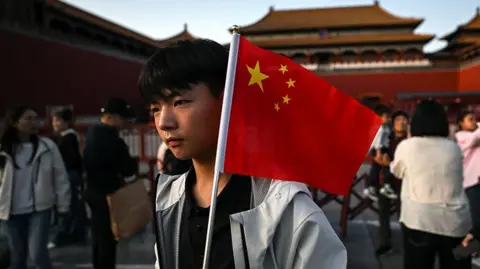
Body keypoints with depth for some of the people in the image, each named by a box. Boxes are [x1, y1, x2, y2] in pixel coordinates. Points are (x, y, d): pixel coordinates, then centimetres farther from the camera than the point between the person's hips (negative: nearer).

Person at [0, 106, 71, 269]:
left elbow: (60, 177, -2)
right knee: (17, 256, 14)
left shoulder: (47, 146, -6)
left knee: (37, 253, -9)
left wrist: (62, 205, -1)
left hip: (40, 208, -2)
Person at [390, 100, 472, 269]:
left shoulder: (406, 146, -6)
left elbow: (396, 172, 11)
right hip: (455, 221, 3)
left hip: (419, 221, -2)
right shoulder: (454, 148, 3)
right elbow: (458, 178, 18)